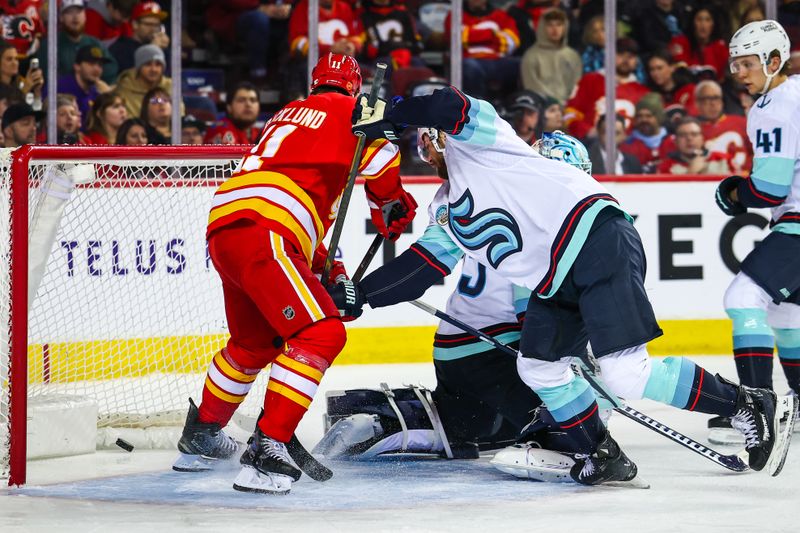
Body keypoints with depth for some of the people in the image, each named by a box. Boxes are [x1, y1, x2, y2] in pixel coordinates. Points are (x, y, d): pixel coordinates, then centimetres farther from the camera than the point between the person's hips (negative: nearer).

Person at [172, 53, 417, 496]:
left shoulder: (289, 115, 32)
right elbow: (377, 148, -8)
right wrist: (391, 204, 12)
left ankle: (200, 435, 45)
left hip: (223, 230, 9)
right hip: (261, 234, -9)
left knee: (257, 342, 29)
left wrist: (326, 267, 29)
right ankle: (266, 451, -25)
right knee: (320, 334, -14)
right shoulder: (347, 110, 8)